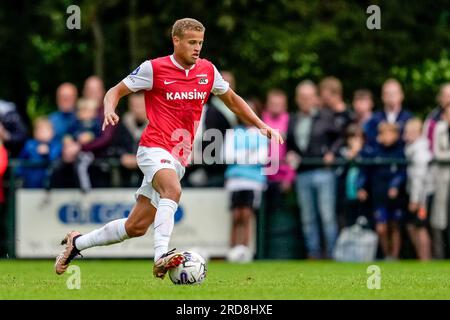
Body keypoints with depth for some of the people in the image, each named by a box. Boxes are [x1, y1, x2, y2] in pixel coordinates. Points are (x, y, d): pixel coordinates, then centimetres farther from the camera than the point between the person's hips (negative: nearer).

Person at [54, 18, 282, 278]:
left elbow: (232, 100, 24)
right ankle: (162, 256, -48)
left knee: (136, 227, 6)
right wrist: (109, 110, -21)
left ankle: (77, 243, 23)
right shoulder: (154, 68, -6)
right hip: (155, 148, -6)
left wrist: (261, 125, 16)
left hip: (179, 158, 6)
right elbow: (116, 91, 1)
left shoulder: (208, 71, 9)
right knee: (173, 190, -38)